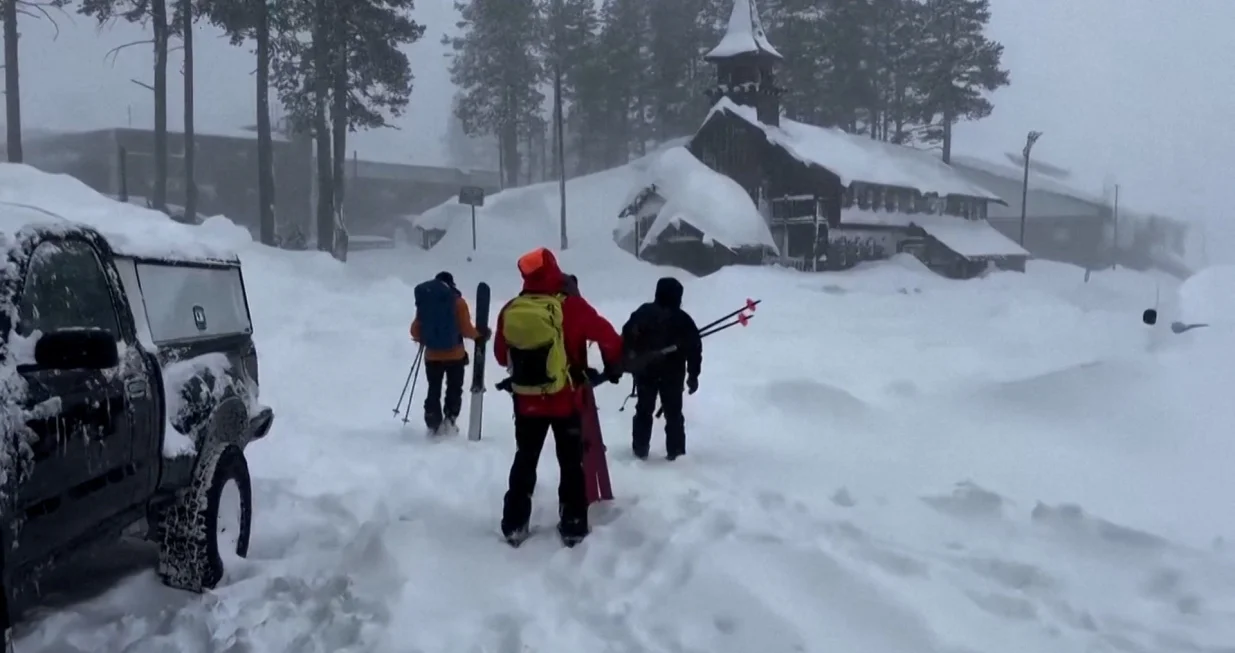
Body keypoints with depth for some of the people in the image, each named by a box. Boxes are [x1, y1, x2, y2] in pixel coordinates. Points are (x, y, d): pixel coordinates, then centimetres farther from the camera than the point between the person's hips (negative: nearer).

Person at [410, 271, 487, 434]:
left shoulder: (424, 302, -1)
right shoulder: (458, 301, -9)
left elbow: (415, 330, 2)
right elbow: (466, 329, -12)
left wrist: (421, 339, 23)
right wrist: (480, 334, 7)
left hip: (432, 356, 2)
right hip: (455, 356, -2)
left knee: (434, 391, 15)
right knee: (454, 390, 12)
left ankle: (434, 425, 11)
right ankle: (449, 421, 2)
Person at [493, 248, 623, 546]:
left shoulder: (510, 310, -4)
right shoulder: (570, 306, -15)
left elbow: (501, 355, 9)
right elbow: (607, 336, -8)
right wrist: (613, 366, 11)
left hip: (526, 401, 3)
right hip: (565, 400, -3)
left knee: (525, 460, 17)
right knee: (571, 463, 10)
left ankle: (514, 525, 18)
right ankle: (573, 527, 12)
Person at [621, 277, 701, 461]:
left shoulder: (642, 313, 0)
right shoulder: (682, 319, -3)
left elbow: (627, 337, -2)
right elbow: (694, 348, -3)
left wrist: (629, 362, 6)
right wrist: (693, 375, 4)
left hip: (644, 371, 1)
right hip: (673, 373, -1)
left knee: (643, 410, 13)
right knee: (673, 413, 10)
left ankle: (640, 449, 12)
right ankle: (675, 451, 8)